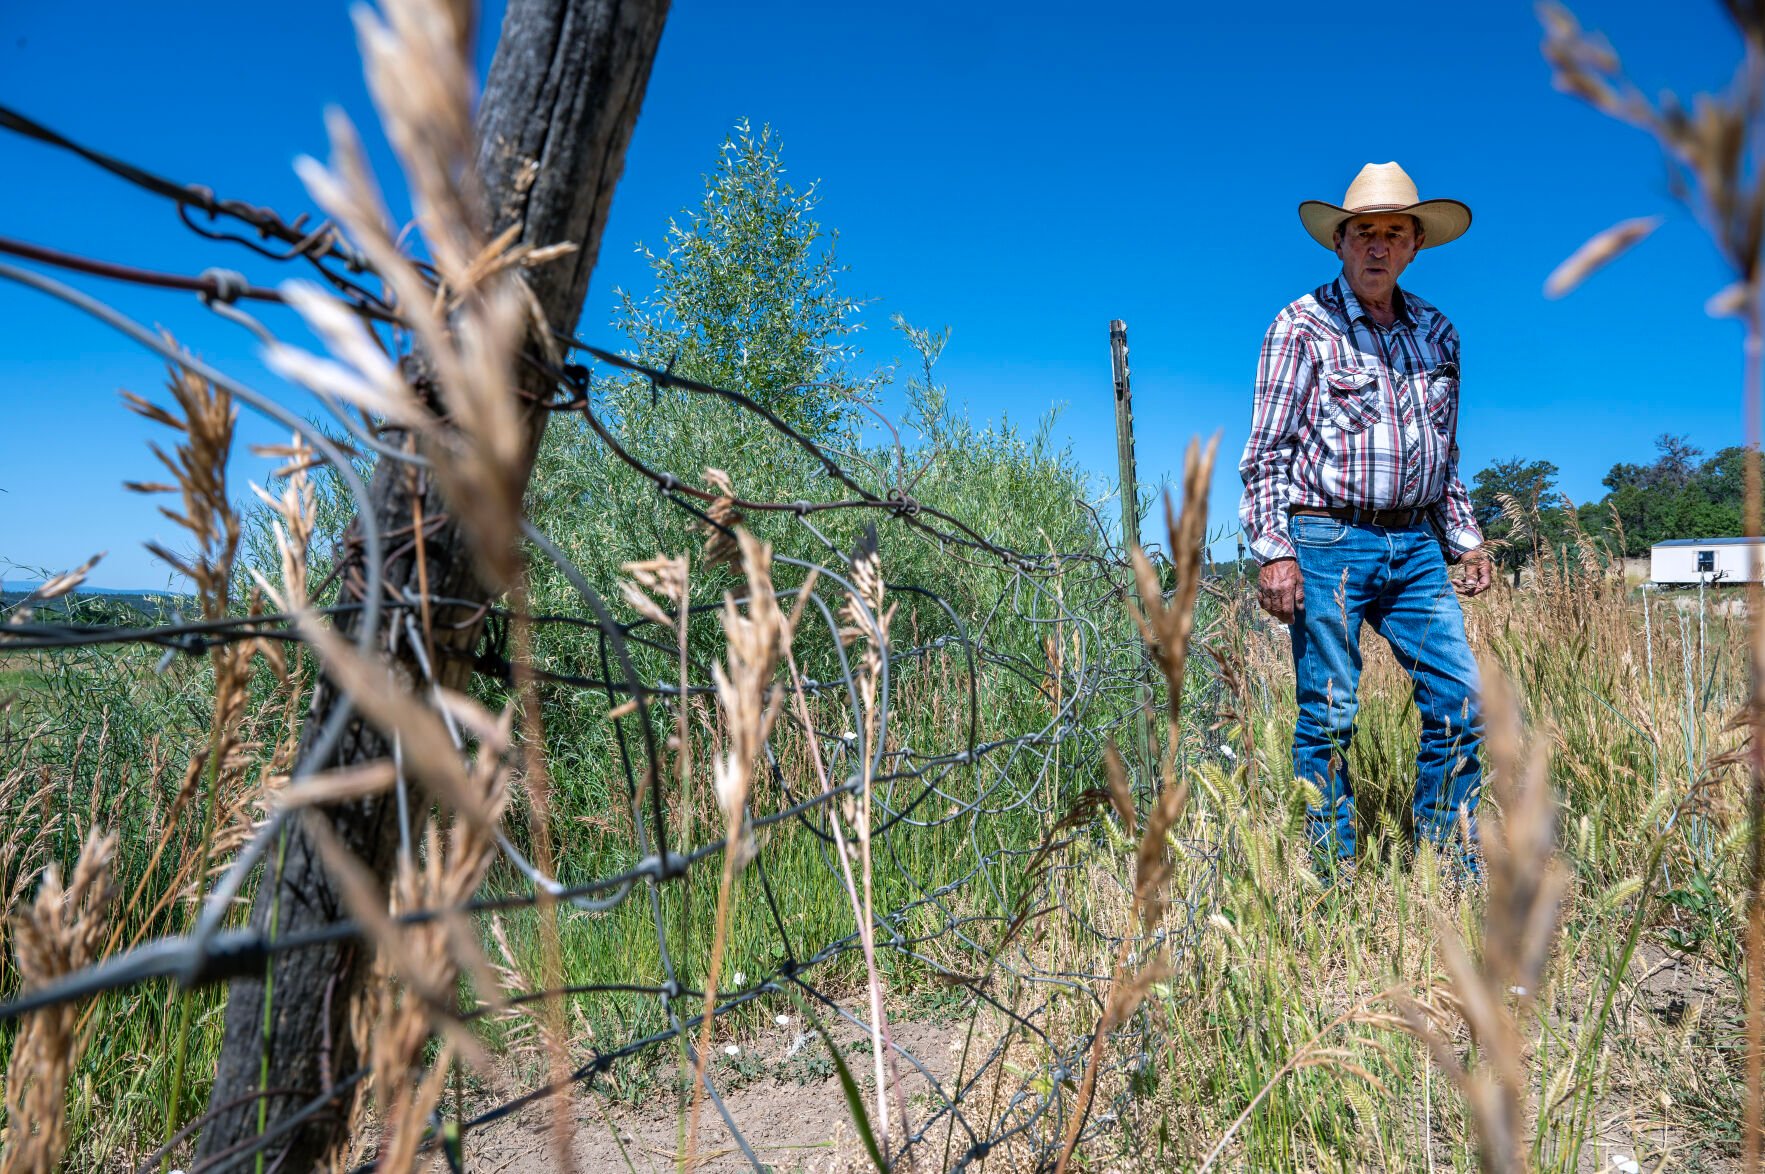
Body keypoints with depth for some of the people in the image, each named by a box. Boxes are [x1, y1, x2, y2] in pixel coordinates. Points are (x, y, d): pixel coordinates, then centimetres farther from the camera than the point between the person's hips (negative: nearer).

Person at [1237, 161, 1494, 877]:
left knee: (1460, 699, 3)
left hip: (1414, 544, 6)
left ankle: (1449, 867, 18)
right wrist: (1272, 550, -15)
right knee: (1328, 715, -1)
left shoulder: (1436, 333, 16)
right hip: (1326, 542, -5)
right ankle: (1333, 874, 11)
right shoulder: (1303, 326, -2)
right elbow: (1268, 451, -6)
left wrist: (1466, 538, 17)